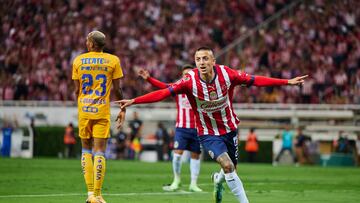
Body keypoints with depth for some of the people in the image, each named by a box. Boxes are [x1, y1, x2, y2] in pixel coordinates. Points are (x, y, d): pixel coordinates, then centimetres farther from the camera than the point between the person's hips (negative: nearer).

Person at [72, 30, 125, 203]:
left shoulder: (78, 60, 3)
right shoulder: (113, 60, -1)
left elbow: (77, 90, 5)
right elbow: (117, 89, 0)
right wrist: (123, 109, 12)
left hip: (84, 110, 2)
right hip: (102, 111, -2)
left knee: (86, 149, 13)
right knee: (99, 151, 0)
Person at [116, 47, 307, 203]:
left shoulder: (226, 73, -17)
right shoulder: (190, 80, -22)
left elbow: (255, 80, -11)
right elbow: (163, 93, -24)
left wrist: (288, 82, -12)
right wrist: (133, 101, -32)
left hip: (229, 129, 3)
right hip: (207, 133, -3)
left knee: (231, 168, 14)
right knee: (227, 165, -22)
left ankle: (218, 180, 51)